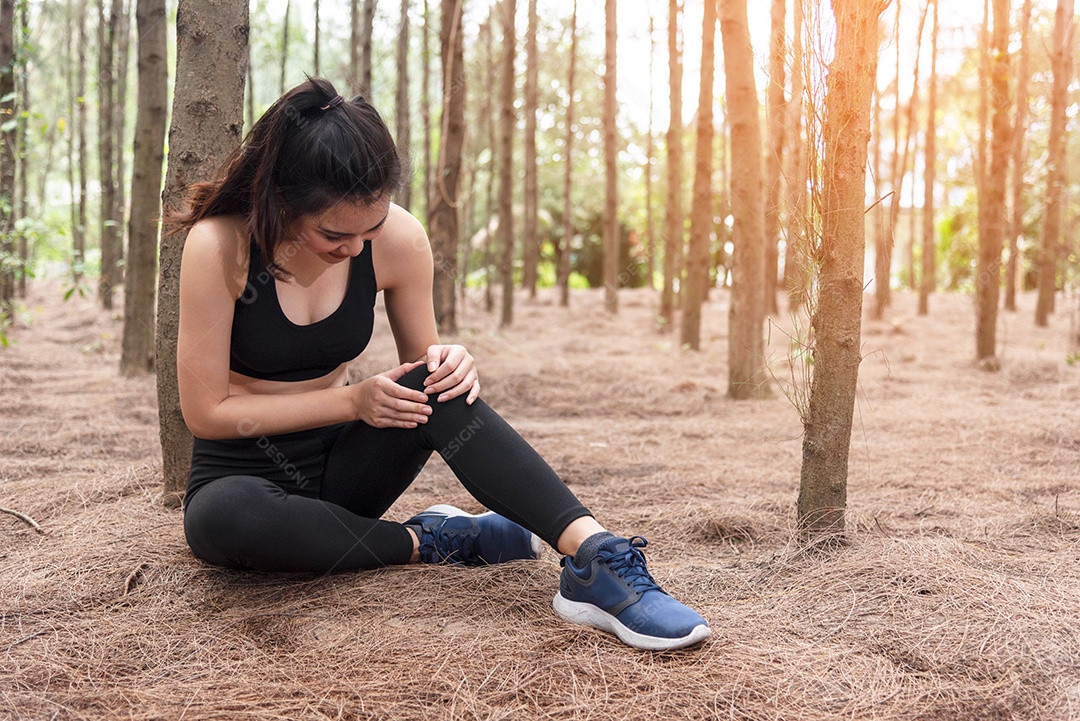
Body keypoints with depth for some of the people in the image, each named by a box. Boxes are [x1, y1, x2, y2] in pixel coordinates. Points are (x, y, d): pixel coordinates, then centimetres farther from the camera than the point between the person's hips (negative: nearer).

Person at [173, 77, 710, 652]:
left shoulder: (398, 240, -11)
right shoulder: (219, 244, -21)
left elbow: (420, 360, 4)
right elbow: (205, 411, -17)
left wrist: (446, 365, -22)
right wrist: (352, 400, -24)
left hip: (338, 467, 2)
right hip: (241, 476, -2)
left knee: (435, 387, -28)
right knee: (223, 517, -39)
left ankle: (596, 557, -38)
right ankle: (426, 542, -20)